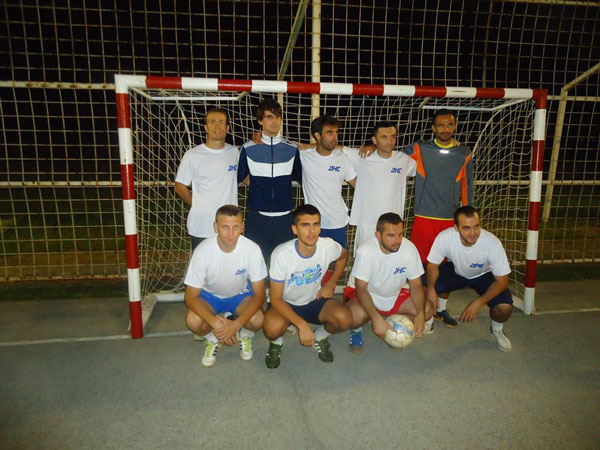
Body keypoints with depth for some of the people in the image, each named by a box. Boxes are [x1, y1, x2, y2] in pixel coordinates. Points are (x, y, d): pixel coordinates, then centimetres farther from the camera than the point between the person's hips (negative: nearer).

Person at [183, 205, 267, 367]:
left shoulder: (252, 249, -27)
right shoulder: (203, 251, -29)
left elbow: (259, 294, -21)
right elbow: (191, 296, -22)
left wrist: (235, 325, -34)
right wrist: (215, 322, -37)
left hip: (241, 294, 0)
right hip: (210, 295, 0)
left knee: (257, 320, -30)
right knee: (193, 321, -30)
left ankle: (245, 336, 9)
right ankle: (212, 340, 6)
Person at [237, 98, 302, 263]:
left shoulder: (292, 149, 4)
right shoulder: (249, 149, 0)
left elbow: (301, 177, 13)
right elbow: (237, 177, 6)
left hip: (285, 218, 1)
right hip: (256, 217, -1)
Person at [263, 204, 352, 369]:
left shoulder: (328, 246, -19)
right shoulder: (281, 254, -29)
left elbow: (343, 256, 9)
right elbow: (275, 299, -23)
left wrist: (331, 284, -1)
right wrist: (302, 325, -33)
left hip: (314, 300, 3)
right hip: (285, 304, -3)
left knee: (345, 319, -25)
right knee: (272, 328, -35)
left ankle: (320, 336, 10)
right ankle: (277, 342, 5)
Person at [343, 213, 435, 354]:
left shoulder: (409, 248, -19)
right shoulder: (366, 250, -29)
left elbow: (416, 285, -10)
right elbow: (361, 289, -28)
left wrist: (421, 315, -25)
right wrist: (376, 319, -40)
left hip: (394, 294, 4)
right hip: (364, 293, -4)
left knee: (428, 311, -15)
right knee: (357, 315, -35)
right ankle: (357, 329, 3)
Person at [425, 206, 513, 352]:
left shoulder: (492, 243, -35)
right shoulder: (444, 237, -34)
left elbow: (502, 281, -25)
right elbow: (432, 265, -16)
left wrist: (478, 303, -35)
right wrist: (430, 288, -33)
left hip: (484, 275, -1)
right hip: (455, 270, 1)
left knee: (504, 307, -25)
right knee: (431, 285, -26)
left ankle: (496, 330, 13)